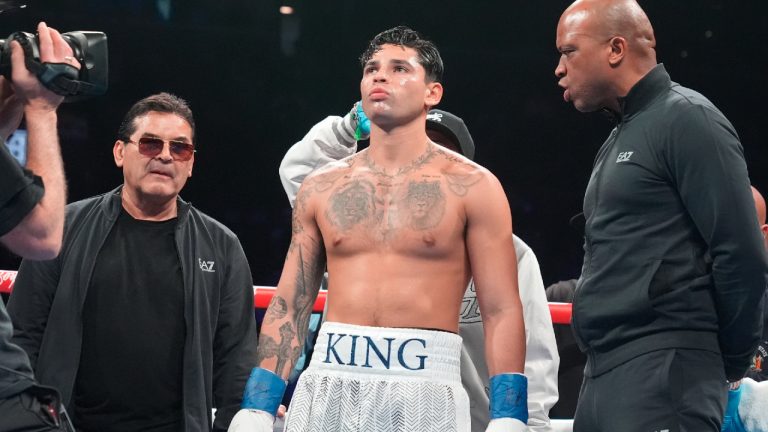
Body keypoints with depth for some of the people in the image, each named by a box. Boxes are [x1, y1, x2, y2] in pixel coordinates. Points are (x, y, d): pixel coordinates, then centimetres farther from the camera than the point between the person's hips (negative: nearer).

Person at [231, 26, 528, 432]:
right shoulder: (321, 187, 9)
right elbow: (289, 305, 10)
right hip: (329, 385, 3)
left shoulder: (471, 186, 1)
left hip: (424, 390, -2)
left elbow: (502, 311, -3)